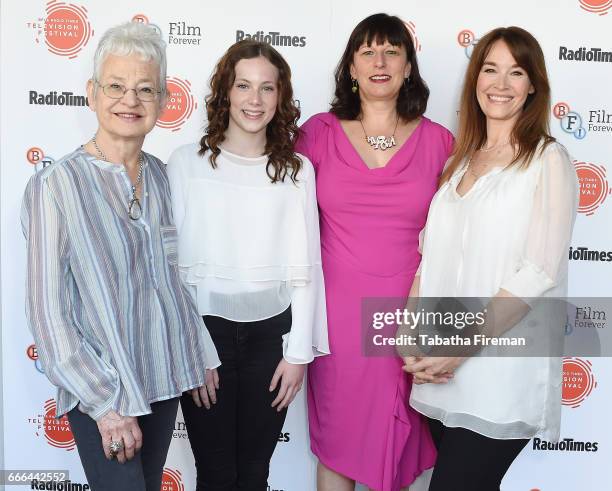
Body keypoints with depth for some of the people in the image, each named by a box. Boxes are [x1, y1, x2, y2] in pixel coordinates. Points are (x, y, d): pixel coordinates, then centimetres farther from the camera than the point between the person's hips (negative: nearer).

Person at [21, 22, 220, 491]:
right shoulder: (57, 185, -15)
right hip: (100, 390, -5)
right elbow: (48, 311, -14)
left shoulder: (159, 176, 2)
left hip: (164, 379, 6)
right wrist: (106, 403, -14)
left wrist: (201, 354, 11)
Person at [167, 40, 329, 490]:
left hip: (271, 331, 2)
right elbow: (171, 262, -4)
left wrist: (299, 351, -1)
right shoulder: (187, 163, -3)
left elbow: (304, 266, 2)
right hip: (206, 325, -1)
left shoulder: (297, 169, 2)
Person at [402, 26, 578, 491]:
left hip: (502, 372, -5)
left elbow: (538, 274, -13)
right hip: (441, 374, 5)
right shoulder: (460, 160, 13)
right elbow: (432, 257, 9)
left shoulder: (548, 159, -4)